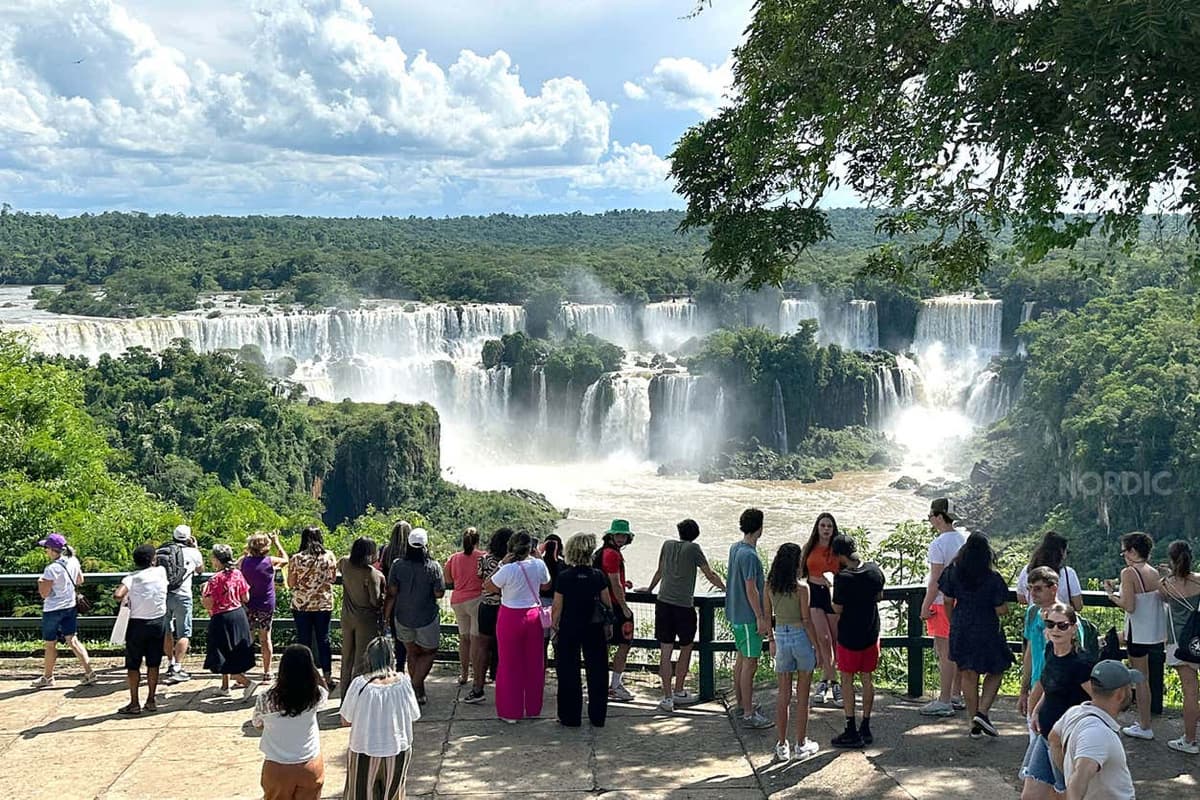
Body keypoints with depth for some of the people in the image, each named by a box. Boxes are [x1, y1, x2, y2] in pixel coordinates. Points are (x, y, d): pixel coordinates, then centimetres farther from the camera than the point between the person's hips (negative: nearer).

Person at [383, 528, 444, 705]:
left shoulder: (398, 565, -9)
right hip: (426, 617, -3)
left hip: (402, 617, 3)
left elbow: (391, 593, -6)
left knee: (412, 653, 19)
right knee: (429, 652, 15)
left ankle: (419, 691, 24)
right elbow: (439, 593, -12)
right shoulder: (433, 566, -16)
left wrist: (385, 617, 3)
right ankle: (416, 685, -2)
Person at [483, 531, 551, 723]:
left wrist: (502, 564, -9)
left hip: (511, 617, -4)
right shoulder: (539, 565, -8)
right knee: (533, 663, 14)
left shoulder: (508, 569, -21)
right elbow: (545, 585, 9)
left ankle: (511, 711, 12)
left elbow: (488, 586, -8)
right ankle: (533, 708, 24)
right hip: (533, 615, 4)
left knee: (510, 664, 6)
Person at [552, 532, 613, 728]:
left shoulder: (564, 577, -10)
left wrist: (554, 625, 6)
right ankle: (598, 717, 15)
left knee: (569, 673, 8)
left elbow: (557, 606, -7)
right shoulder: (598, 576, -4)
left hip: (569, 630, -2)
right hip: (594, 629, 2)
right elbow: (607, 604, 1)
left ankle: (571, 717, 10)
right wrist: (608, 623, 15)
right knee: (597, 671, 10)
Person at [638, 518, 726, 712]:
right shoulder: (693, 549, -2)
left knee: (665, 651, 2)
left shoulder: (667, 545, 11)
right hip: (684, 605, -3)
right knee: (686, 649, 15)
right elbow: (710, 575, 2)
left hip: (663, 603, 3)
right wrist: (726, 588, 16)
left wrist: (649, 589, 40)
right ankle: (678, 692, 23)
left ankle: (667, 697, 0)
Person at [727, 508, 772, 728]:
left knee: (741, 659, 18)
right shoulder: (750, 555, -21)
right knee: (750, 663, -6)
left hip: (736, 613, 10)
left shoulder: (735, 548, 8)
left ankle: (741, 704, 29)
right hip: (748, 616, -10)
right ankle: (748, 714, -3)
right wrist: (761, 618, -18)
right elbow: (751, 589, -22)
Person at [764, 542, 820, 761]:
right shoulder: (801, 587, -14)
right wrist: (817, 648, -3)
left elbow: (767, 617, 6)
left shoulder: (770, 586, -2)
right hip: (801, 638, -4)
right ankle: (801, 745, 15)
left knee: (783, 697, 11)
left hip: (781, 638, 4)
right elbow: (807, 620, -12)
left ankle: (782, 746, 14)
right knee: (802, 697, 8)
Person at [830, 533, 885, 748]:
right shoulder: (875, 570, -4)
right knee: (867, 680, 13)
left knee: (847, 681, 5)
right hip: (871, 633, 5)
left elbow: (837, 609, -14)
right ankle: (866, 728, 20)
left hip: (849, 636, -5)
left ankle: (851, 732, 6)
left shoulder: (843, 578, -22)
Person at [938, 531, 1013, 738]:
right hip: (987, 632, -3)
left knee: (968, 675, 13)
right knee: (995, 672, 16)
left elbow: (948, 601, 3)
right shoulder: (993, 578, -16)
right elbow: (1001, 610, -13)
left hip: (961, 631, 3)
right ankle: (982, 712, -1)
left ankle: (974, 724, 17)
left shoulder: (953, 572, -5)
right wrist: (1005, 607, 10)